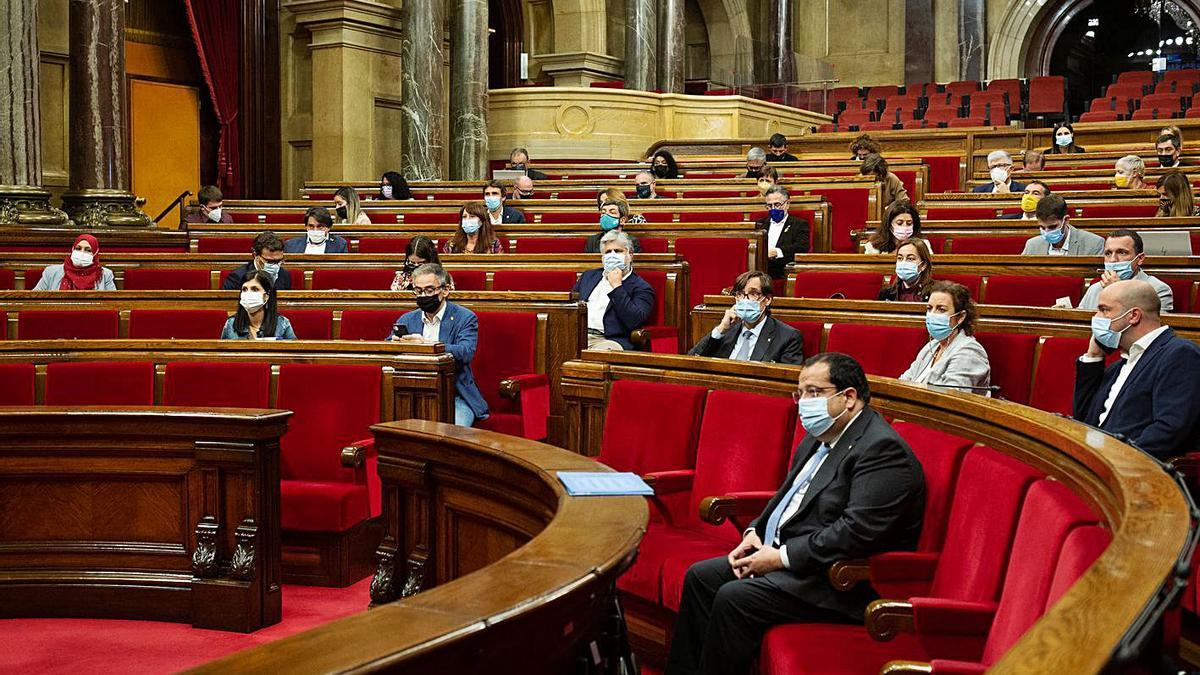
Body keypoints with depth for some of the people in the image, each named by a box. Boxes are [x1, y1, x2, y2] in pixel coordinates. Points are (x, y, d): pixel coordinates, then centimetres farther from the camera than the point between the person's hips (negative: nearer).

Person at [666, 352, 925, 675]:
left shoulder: (883, 448, -18)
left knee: (733, 597, -24)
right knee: (700, 576, 3)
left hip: (841, 581, -10)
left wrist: (781, 557, -21)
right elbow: (787, 495, 25)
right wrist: (755, 533, 5)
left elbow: (857, 531, -26)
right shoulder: (819, 438, 13)